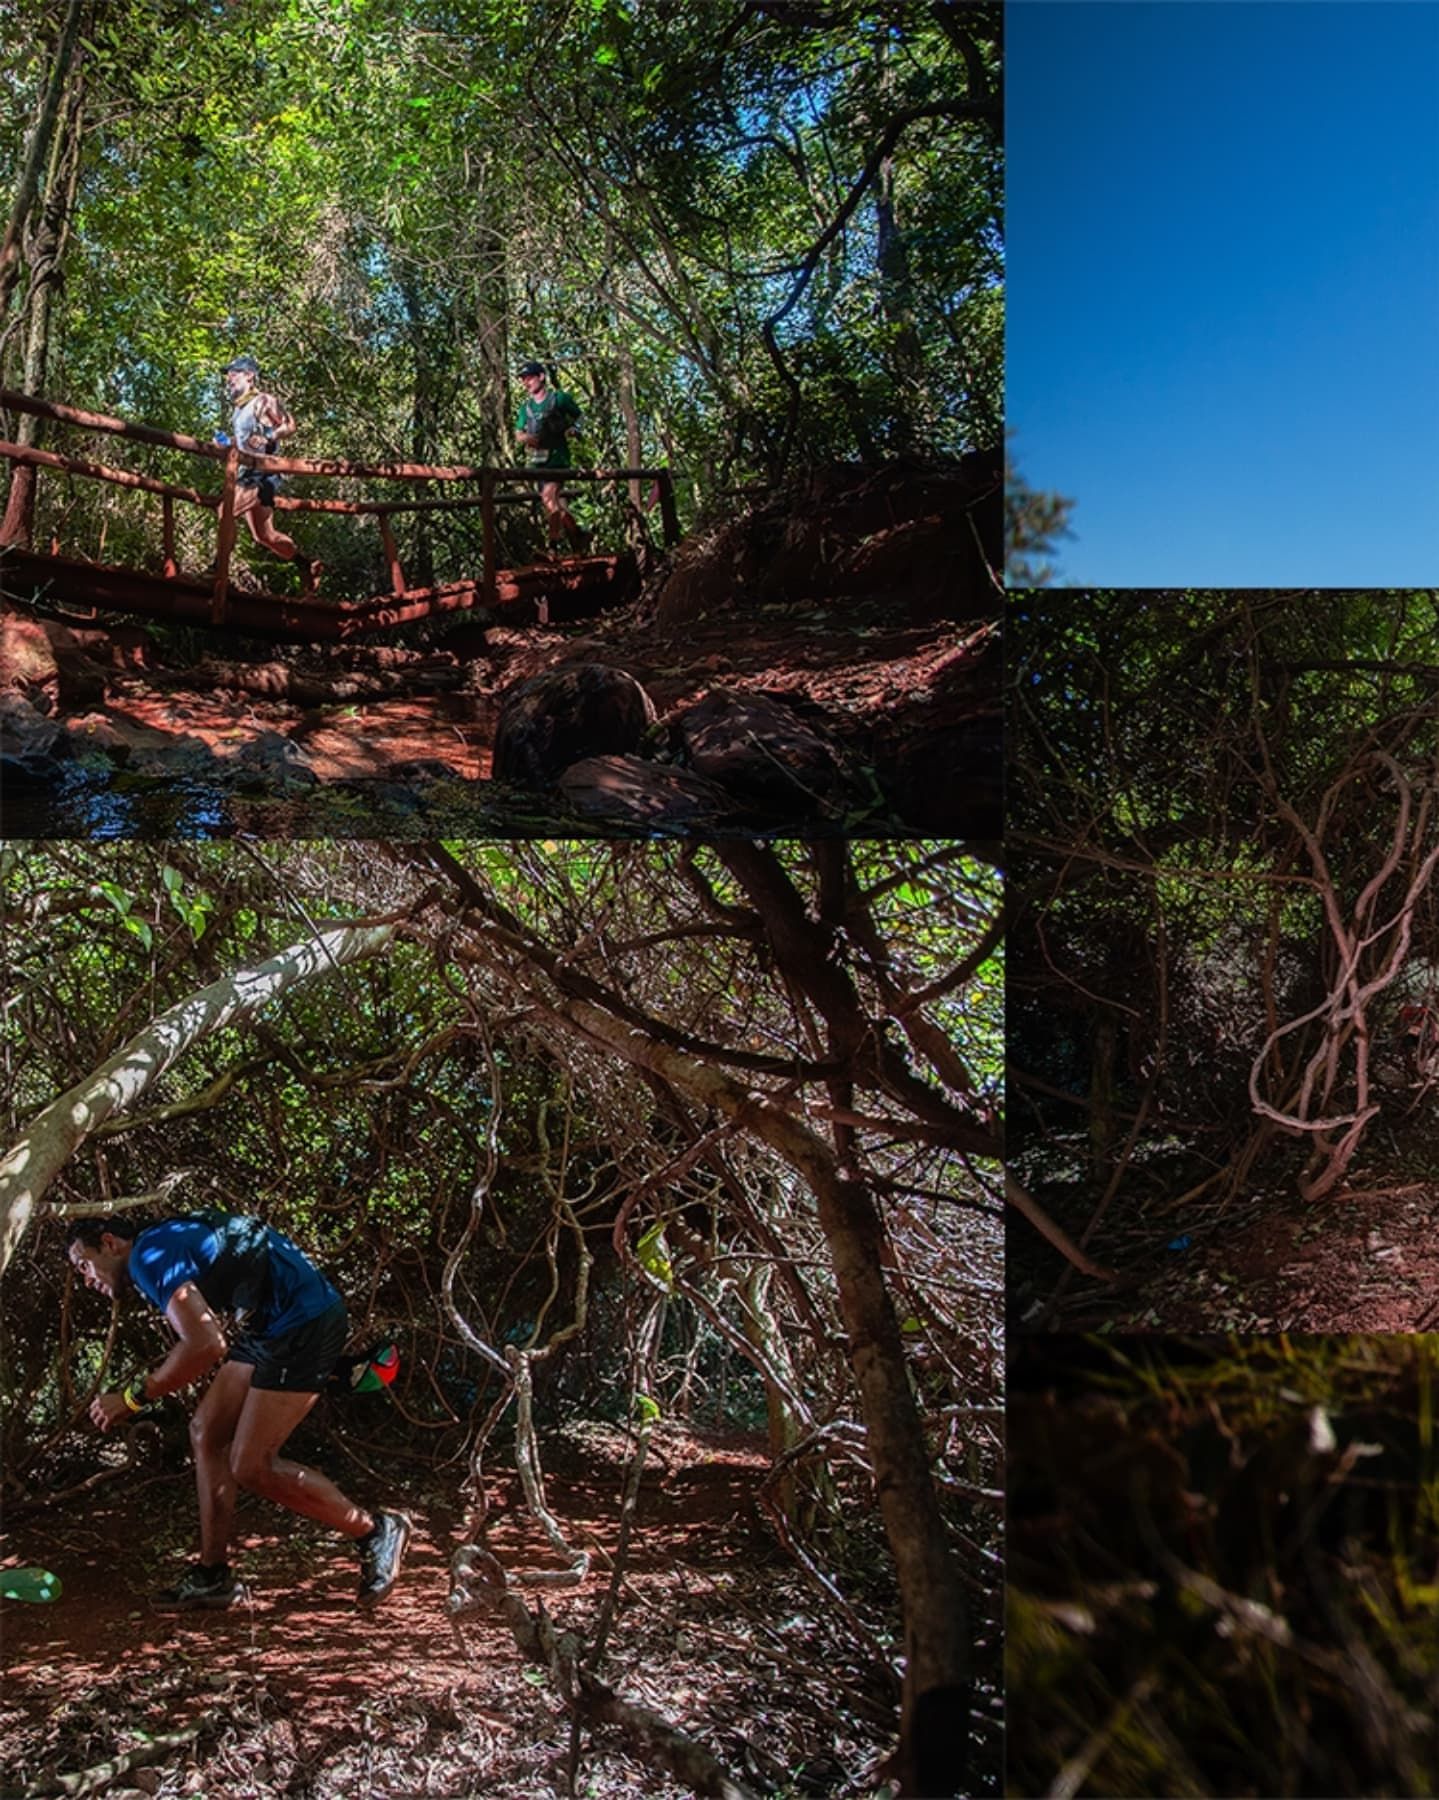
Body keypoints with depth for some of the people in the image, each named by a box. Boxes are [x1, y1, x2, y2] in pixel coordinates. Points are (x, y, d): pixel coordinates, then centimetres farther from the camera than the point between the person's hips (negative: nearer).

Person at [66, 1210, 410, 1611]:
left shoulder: (150, 1255, -14)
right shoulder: (164, 1242, 17)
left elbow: (207, 1346, -25)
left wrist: (133, 1397, -16)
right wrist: (141, 1387, 21)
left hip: (305, 1323, -11)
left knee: (251, 1467, -8)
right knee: (207, 1432, 10)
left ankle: (375, 1531, 6)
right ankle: (213, 1576, 17)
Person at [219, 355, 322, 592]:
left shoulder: (262, 401, -3)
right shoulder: (240, 409, 21)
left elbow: (289, 424, -9)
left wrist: (267, 438, -23)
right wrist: (226, 442, 9)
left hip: (261, 474, -9)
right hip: (248, 475, 9)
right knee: (265, 535, 8)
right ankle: (307, 565, 14)